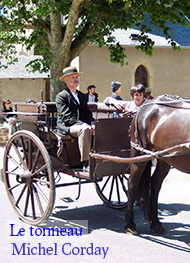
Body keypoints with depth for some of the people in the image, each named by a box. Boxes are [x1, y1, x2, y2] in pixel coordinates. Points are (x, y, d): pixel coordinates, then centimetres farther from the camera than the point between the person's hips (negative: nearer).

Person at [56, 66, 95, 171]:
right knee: (84, 130, -37)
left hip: (82, 125, 6)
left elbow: (87, 113, 20)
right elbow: (67, 117, -10)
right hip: (67, 127, -6)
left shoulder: (82, 95, 25)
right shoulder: (61, 96, 1)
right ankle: (85, 164, -36)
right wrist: (84, 125, -22)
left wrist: (92, 124, -3)